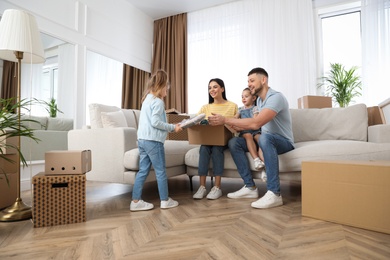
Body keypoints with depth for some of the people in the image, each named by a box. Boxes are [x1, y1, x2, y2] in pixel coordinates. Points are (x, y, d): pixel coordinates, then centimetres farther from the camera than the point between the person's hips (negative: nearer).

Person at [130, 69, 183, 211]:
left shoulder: (147, 99, 17)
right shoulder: (158, 101, -11)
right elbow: (155, 122, -20)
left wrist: (170, 126, 18)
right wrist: (173, 127, -11)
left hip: (142, 139, 9)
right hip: (153, 141, -9)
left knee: (143, 170, 11)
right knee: (160, 171, 3)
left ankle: (136, 201, 14)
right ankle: (165, 200, 14)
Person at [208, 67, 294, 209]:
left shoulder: (276, 97, -22)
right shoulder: (259, 99, 8)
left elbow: (256, 123, -35)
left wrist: (225, 120, -32)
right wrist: (239, 127, -4)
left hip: (283, 141, -8)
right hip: (266, 140, 8)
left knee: (265, 137, -41)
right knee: (233, 142, -9)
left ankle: (274, 194, -35)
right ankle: (250, 187, -7)